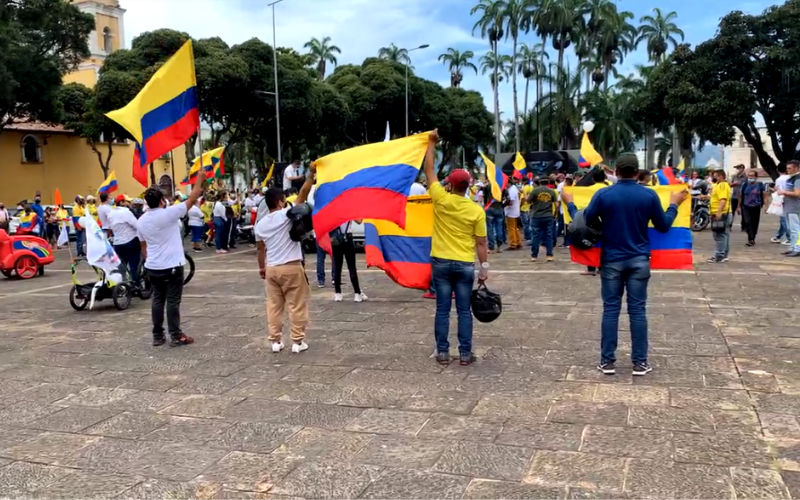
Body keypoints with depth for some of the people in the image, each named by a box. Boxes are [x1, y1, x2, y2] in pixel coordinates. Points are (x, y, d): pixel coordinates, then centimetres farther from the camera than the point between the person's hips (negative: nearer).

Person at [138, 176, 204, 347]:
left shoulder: (142, 220, 5)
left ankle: (157, 336, 17)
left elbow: (143, 247, 13)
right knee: (173, 301, -1)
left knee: (157, 300, 13)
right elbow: (192, 199, -9)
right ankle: (176, 336, 5)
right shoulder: (168, 213, -15)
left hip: (153, 268, 6)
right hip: (172, 267, -6)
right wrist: (200, 180, 3)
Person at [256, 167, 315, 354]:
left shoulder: (260, 224, 6)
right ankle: (298, 341, 6)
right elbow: (303, 193, -13)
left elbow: (261, 249, 13)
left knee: (274, 306, 10)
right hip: (292, 267, -5)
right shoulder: (287, 214, -10)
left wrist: (261, 268, 24)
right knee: (297, 306, 3)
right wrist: (311, 174, -9)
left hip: (271, 269, 5)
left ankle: (275, 341, 13)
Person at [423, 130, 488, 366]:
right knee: (464, 310, 6)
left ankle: (443, 353, 10)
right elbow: (480, 243, -4)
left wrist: (432, 143, 13)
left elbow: (429, 170, 4)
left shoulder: (441, 199, -7)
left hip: (441, 262, 0)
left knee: (443, 310, 6)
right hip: (465, 265, 0)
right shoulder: (476, 210, -5)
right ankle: (465, 353, 10)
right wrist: (484, 267, 4)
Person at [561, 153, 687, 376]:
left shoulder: (603, 195, -7)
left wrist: (570, 204, 14)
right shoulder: (649, 195, -3)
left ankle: (607, 361, 8)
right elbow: (663, 226, 6)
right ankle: (640, 362, 9)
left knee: (611, 310, 4)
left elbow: (583, 222, -1)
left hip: (611, 260, 0)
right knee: (637, 310, 4)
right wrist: (674, 204, 22)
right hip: (639, 260, 0)